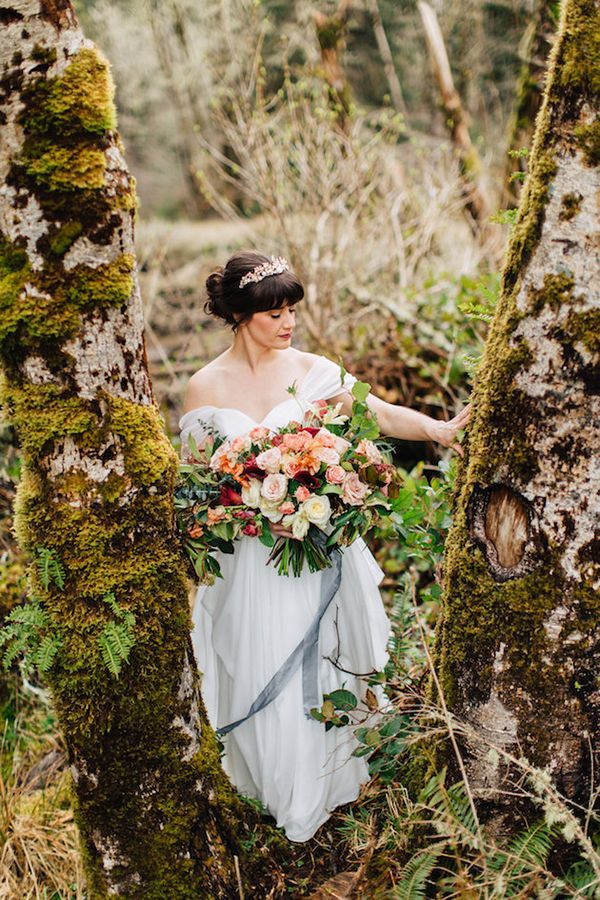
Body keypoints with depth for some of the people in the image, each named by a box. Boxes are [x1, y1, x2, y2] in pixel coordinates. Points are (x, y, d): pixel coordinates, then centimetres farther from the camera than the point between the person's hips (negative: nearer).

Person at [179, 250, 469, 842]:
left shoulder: (312, 371, -2)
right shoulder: (206, 388, -5)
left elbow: (380, 413, -11)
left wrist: (438, 430, -27)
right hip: (250, 557, -1)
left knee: (319, 666, 11)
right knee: (262, 675, 8)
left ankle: (322, 781, 35)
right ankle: (274, 784, 34)